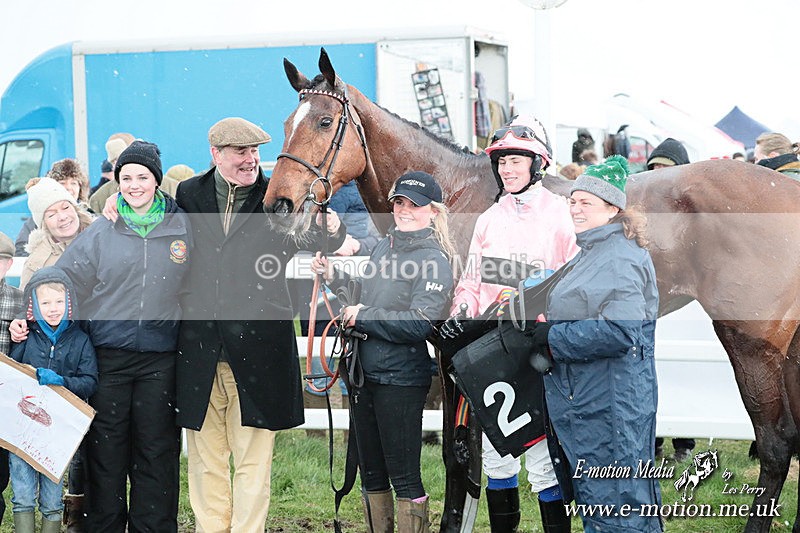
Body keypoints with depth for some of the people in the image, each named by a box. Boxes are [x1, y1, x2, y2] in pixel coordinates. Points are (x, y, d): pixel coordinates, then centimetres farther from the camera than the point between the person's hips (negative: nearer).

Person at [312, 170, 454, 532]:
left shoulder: (435, 262, -12)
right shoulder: (383, 247, 10)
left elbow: (418, 324, -22)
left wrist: (363, 317, -17)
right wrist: (334, 278, 5)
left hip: (400, 379, -8)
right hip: (364, 373, 8)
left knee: (404, 475, -2)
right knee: (371, 472, 16)